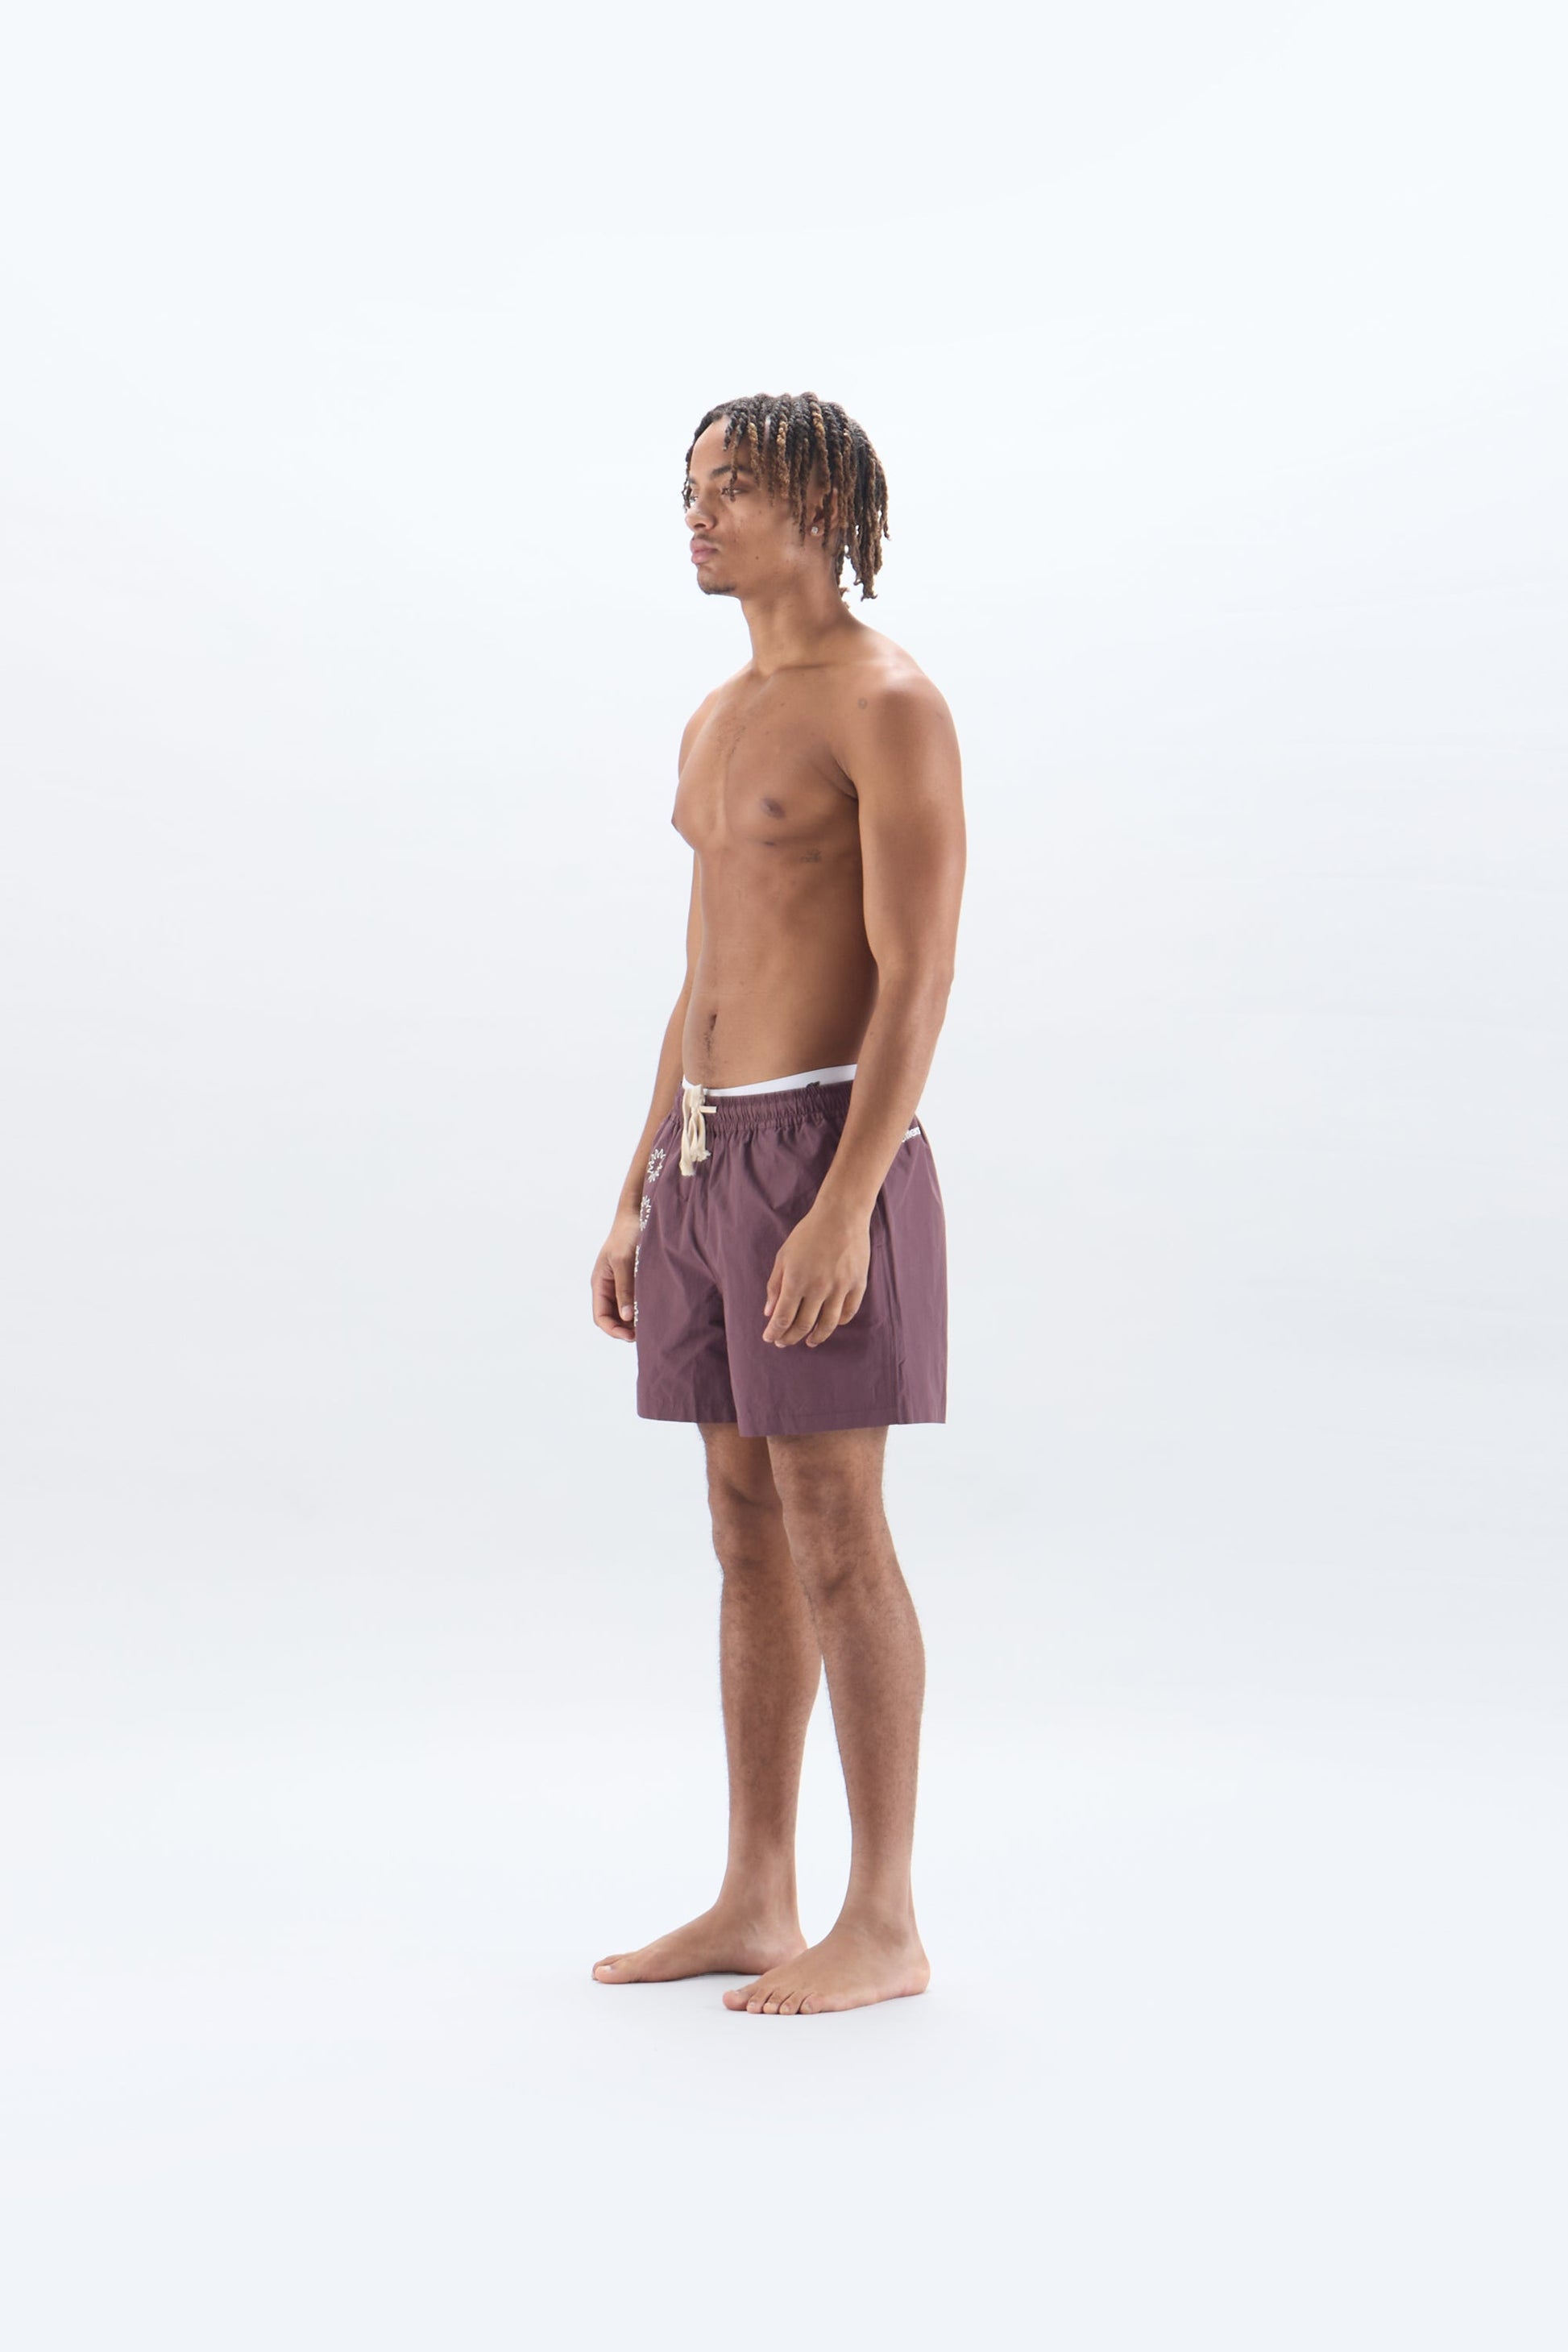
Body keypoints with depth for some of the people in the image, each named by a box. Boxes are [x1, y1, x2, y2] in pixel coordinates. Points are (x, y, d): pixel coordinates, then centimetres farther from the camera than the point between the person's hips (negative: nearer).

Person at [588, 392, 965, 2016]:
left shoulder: (892, 705, -9)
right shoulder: (719, 723, 19)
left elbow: (920, 980, -16)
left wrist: (842, 1209, -24)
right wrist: (638, 1206, 17)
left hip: (828, 1151, -9)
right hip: (712, 1154, 9)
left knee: (833, 1537, -7)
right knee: (750, 1533, 9)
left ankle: (883, 1925, 2)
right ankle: (755, 1905, 16)